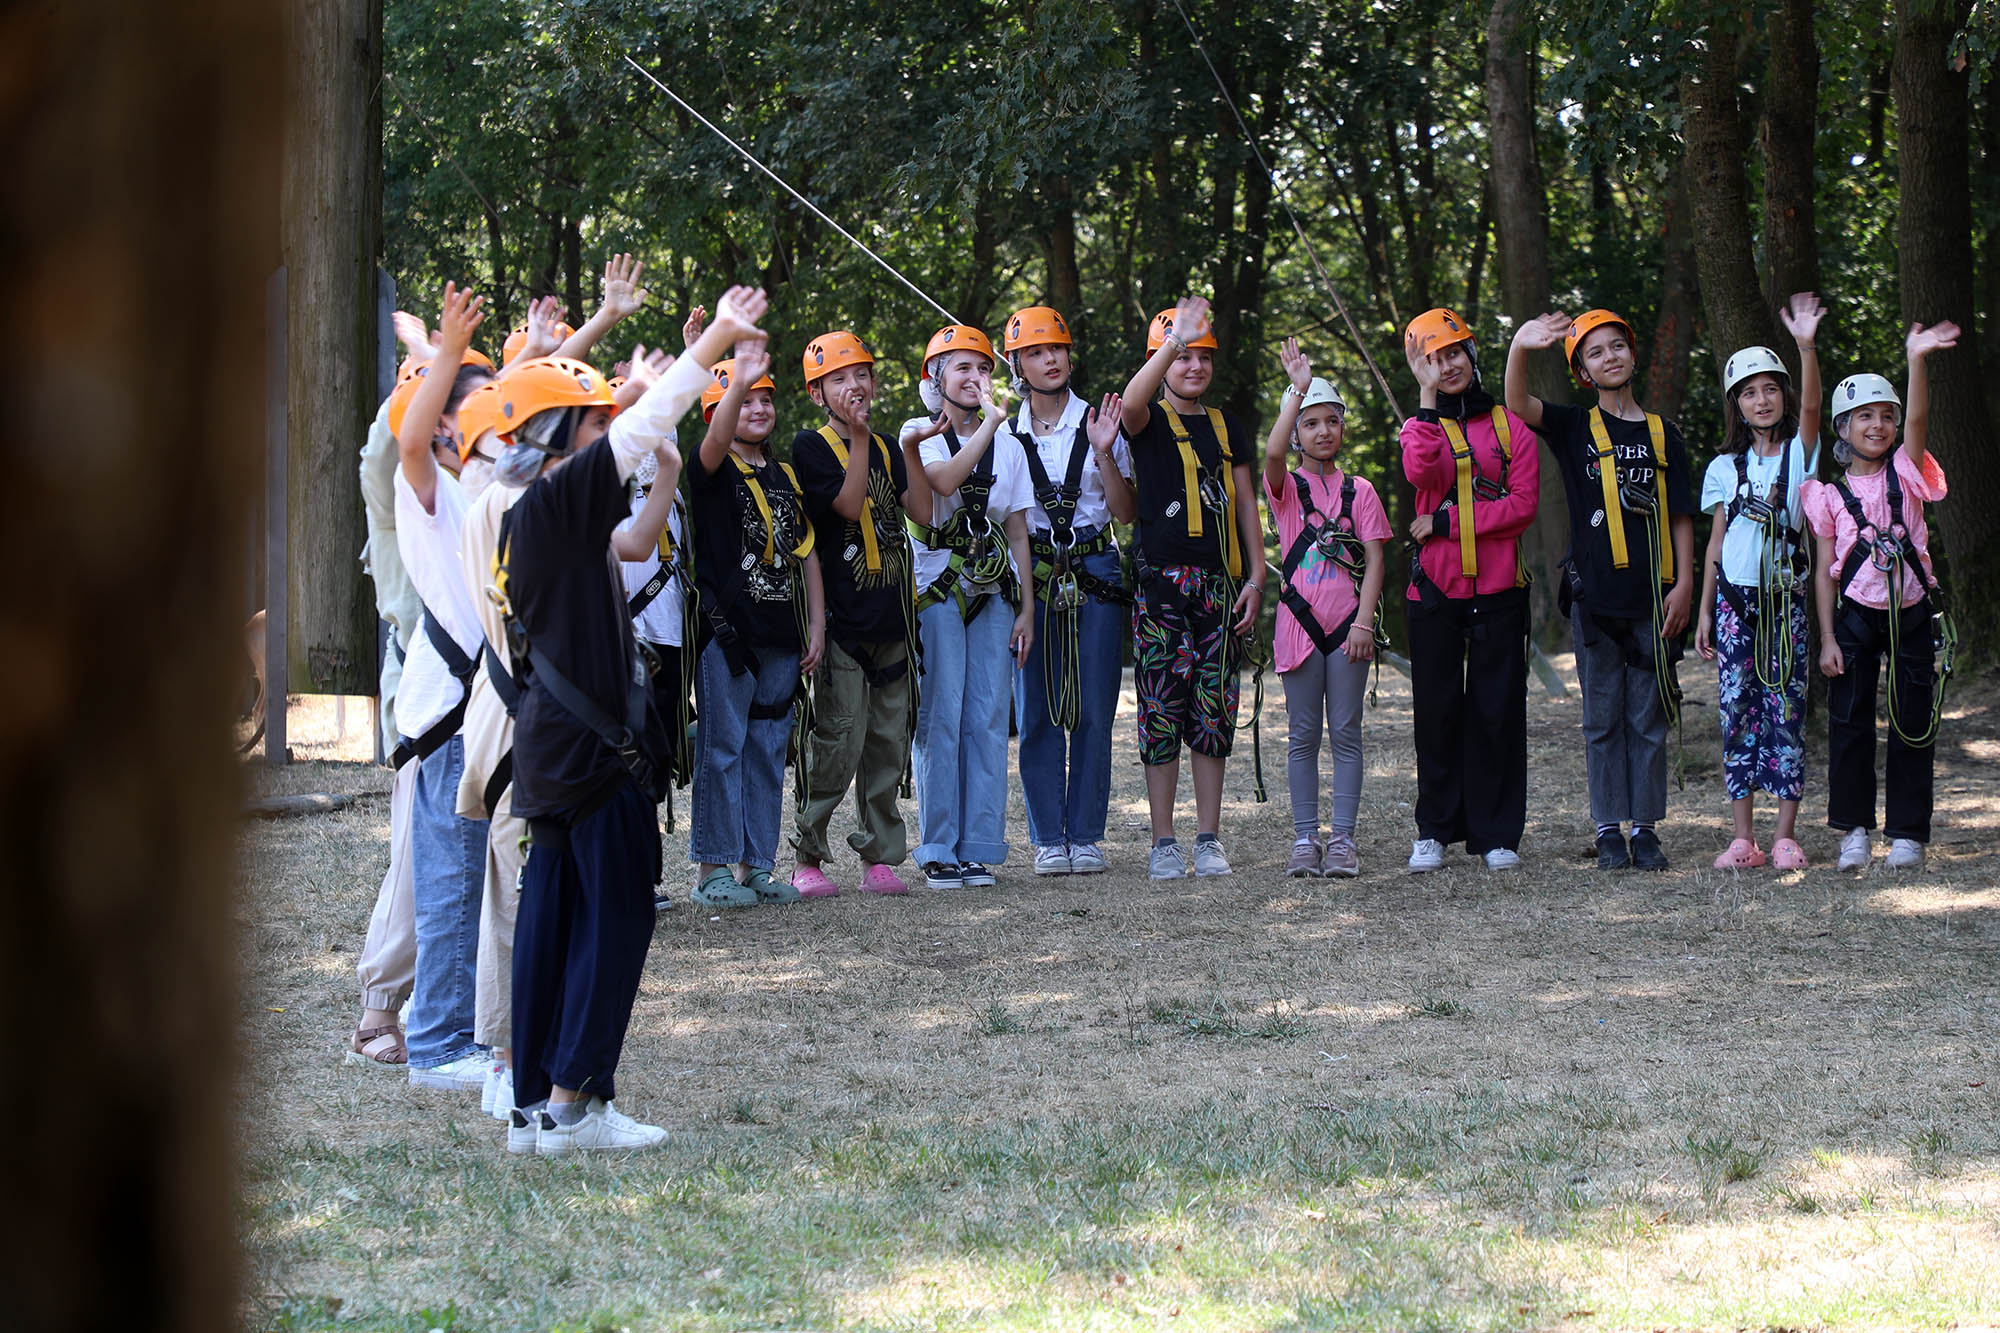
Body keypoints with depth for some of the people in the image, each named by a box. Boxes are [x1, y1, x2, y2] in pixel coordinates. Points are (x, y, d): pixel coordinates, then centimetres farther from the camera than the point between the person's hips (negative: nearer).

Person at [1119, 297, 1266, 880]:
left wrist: (1255, 578, 7)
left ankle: (1209, 839, 10)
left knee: (1213, 710, 4)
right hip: (1162, 580, -4)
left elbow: (1245, 503, 16)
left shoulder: (1225, 426, 16)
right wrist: (1174, 340, -32)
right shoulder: (1151, 422, 3)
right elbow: (1130, 405, -23)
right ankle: (1163, 844, 0)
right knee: (1162, 709, -4)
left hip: (1220, 584, 4)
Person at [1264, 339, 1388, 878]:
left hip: (1348, 622, 1)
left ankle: (1343, 840, 5)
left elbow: (1374, 560, 2)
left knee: (1345, 733, 2)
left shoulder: (1358, 491, 6)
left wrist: (1364, 621, -9)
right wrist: (1298, 389, -23)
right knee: (1304, 736, 3)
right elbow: (1274, 452, -21)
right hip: (1301, 620, -1)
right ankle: (1305, 839, 8)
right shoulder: (1286, 486, 3)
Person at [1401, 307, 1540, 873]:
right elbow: (1421, 472, -18)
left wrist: (1444, 521, -11)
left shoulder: (1509, 425, 6)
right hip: (1435, 589, 1)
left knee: (1497, 709, 1)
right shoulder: (1423, 423, 7)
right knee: (1437, 709, 3)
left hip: (1497, 590, -1)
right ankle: (1434, 830, 13)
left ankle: (1496, 833, 7)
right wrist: (1428, 396, -19)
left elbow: (1524, 504, -6)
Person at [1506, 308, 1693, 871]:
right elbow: (1518, 403, -12)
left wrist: (1683, 583, -1)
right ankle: (1609, 829, 7)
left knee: (1648, 717, 3)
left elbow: (1680, 515, 10)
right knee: (1603, 718, 3)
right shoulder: (1575, 429, 6)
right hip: (1595, 591, -1)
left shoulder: (1662, 434, 11)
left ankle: (1645, 828, 9)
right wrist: (1520, 348, -31)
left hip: (1651, 594, 1)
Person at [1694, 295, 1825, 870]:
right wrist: (1705, 611, 8)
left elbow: (1811, 406, -15)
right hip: (1734, 600, 2)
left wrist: (1806, 346, -29)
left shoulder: (1799, 453, 5)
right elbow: (1717, 542, 12)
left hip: (1785, 600, -2)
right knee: (1737, 714, 0)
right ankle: (1742, 838, 3)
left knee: (1785, 711, -4)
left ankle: (1786, 837, -1)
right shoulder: (1725, 468, 10)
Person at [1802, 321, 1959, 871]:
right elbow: (1825, 571, 3)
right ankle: (1854, 829, 8)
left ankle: (1907, 832, 9)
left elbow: (1917, 421, -16)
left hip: (1912, 614, 0)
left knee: (1913, 723, 2)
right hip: (1856, 616, 0)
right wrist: (1827, 639, -4)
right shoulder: (1830, 496, 2)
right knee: (1849, 721, -2)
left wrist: (1916, 359, -31)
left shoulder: (1905, 474, 2)